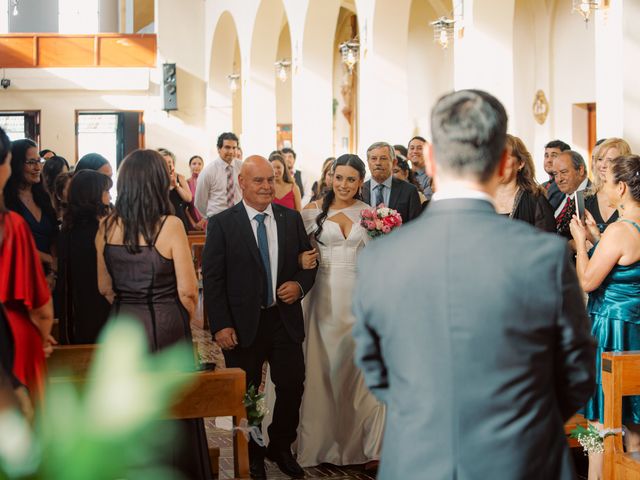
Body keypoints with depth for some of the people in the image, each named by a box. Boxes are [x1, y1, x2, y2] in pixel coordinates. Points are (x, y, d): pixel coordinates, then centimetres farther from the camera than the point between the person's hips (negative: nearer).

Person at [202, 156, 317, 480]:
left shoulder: (292, 219, 5)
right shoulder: (221, 224, -6)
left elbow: (308, 262, 12)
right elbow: (212, 278, -7)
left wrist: (300, 285, -10)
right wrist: (220, 326, -13)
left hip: (285, 320, 3)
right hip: (242, 324, -3)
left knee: (292, 387, 7)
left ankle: (281, 448, 30)